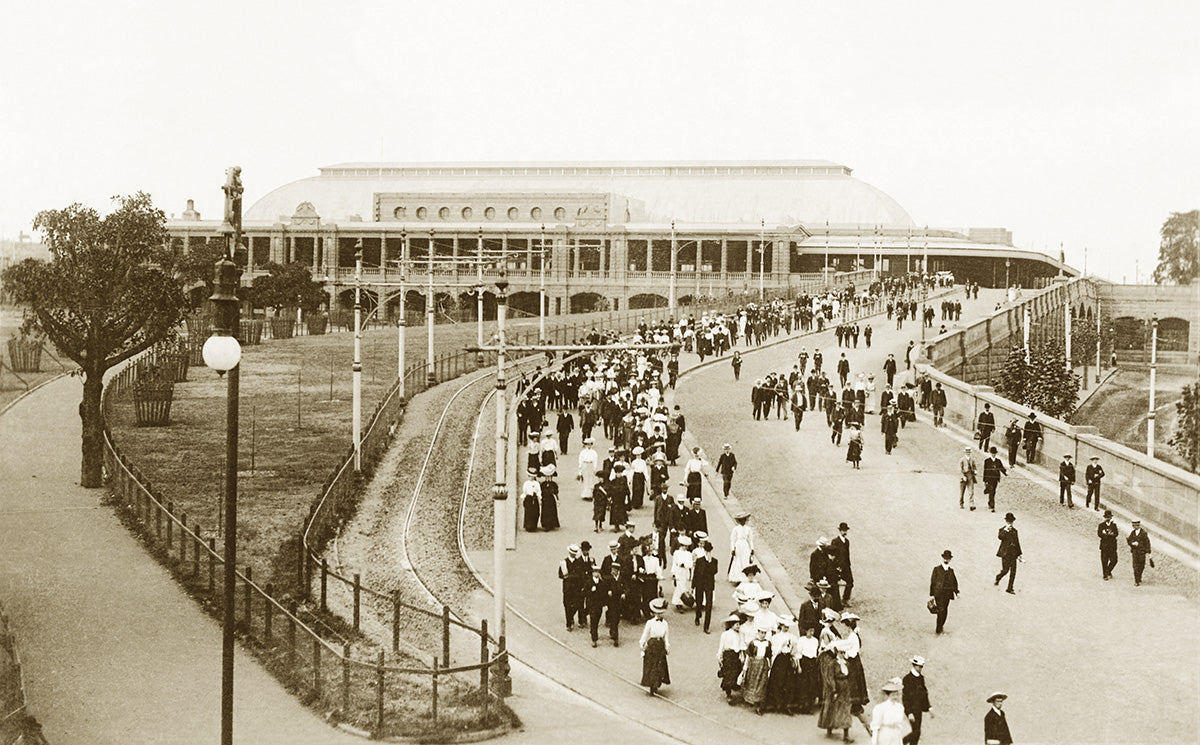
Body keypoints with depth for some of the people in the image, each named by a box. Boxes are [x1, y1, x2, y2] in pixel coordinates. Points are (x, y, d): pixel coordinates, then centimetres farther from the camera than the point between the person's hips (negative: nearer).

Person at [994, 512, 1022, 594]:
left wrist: (1019, 555, 18)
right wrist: (1005, 530, -39)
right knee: (1005, 570, -5)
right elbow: (999, 537, -26)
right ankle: (997, 579, 27)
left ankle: (1010, 588, 6)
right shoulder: (1002, 530, -3)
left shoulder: (1014, 531, 12)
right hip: (1005, 553, -5)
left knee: (1013, 571, 0)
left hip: (1013, 554, 5)